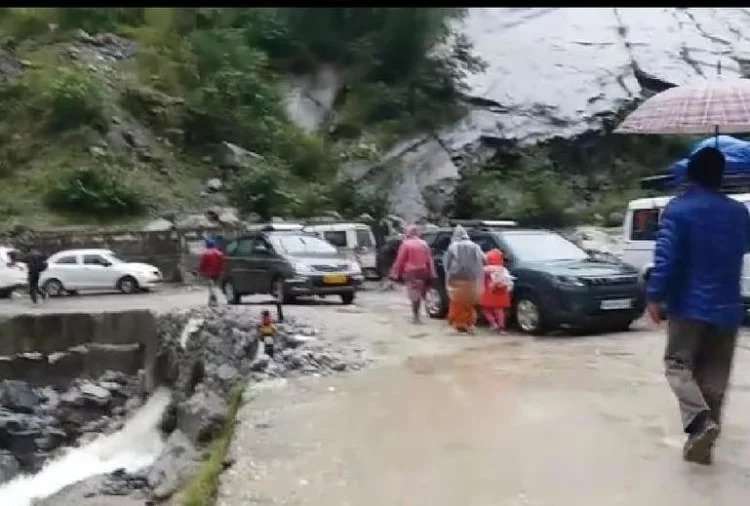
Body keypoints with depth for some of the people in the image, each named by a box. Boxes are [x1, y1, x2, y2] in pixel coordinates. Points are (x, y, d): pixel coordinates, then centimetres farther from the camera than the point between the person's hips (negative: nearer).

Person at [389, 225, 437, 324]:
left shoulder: (406, 244, -7)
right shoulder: (424, 244, 7)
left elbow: (400, 260, -7)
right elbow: (429, 260, 8)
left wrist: (396, 273, -2)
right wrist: (432, 274, 10)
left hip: (410, 272, -4)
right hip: (422, 272, 4)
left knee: (414, 295, -4)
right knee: (419, 294, 14)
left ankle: (415, 315, -9)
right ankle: (416, 314, 21)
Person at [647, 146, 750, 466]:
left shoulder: (678, 209, -11)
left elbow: (665, 257, -16)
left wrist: (654, 296, -11)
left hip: (689, 305, -5)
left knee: (678, 365, 5)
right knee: (714, 376, 11)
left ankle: (700, 422, -18)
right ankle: (702, 441, 15)